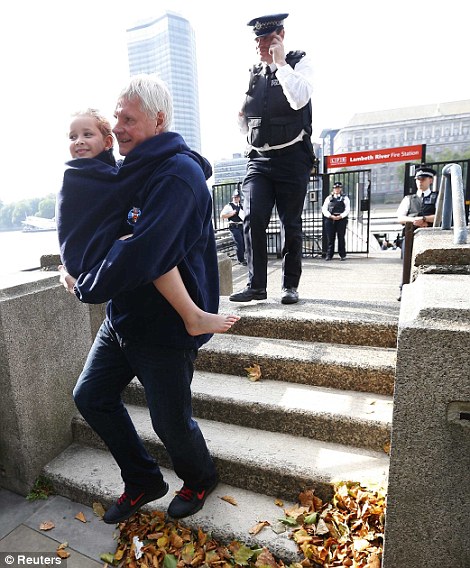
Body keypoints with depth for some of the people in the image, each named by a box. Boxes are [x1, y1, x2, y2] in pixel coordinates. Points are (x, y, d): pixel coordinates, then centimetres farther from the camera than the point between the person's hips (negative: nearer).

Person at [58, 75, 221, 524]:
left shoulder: (179, 174, -20)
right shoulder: (133, 169, 10)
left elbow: (139, 255, -30)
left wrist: (85, 287, -14)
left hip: (167, 324, -9)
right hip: (122, 316, 9)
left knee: (170, 422, 6)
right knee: (90, 396, 14)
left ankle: (199, 479, 42)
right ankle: (143, 483, 35)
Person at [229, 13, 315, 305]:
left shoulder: (299, 62, 5)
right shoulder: (253, 73, 18)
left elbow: (299, 99, -18)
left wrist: (281, 62, -10)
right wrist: (241, 118, 9)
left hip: (292, 158, -3)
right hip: (259, 159, 4)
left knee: (291, 224, 0)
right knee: (253, 218, -13)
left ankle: (290, 285, 12)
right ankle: (256, 285, -8)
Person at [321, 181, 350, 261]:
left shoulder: (345, 198, 11)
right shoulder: (329, 198, 14)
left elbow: (347, 209, 2)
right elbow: (324, 209, 5)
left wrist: (340, 216, -14)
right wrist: (331, 216, -10)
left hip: (341, 219, -1)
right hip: (330, 219, 1)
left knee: (341, 238, 1)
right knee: (330, 238, 1)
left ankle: (342, 255, 8)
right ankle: (329, 255, 7)